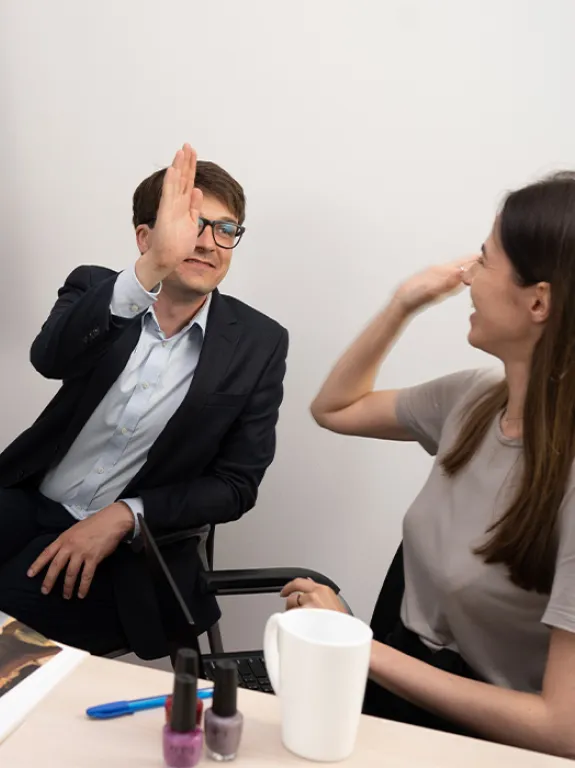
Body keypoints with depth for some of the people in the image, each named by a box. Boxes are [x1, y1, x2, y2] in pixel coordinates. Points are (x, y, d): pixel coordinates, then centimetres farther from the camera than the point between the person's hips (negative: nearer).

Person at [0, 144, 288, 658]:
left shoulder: (259, 344, -4)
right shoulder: (97, 290, 0)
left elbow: (236, 485, -3)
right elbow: (50, 358, -24)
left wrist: (125, 516, -17)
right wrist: (151, 267, -38)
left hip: (124, 546, -2)